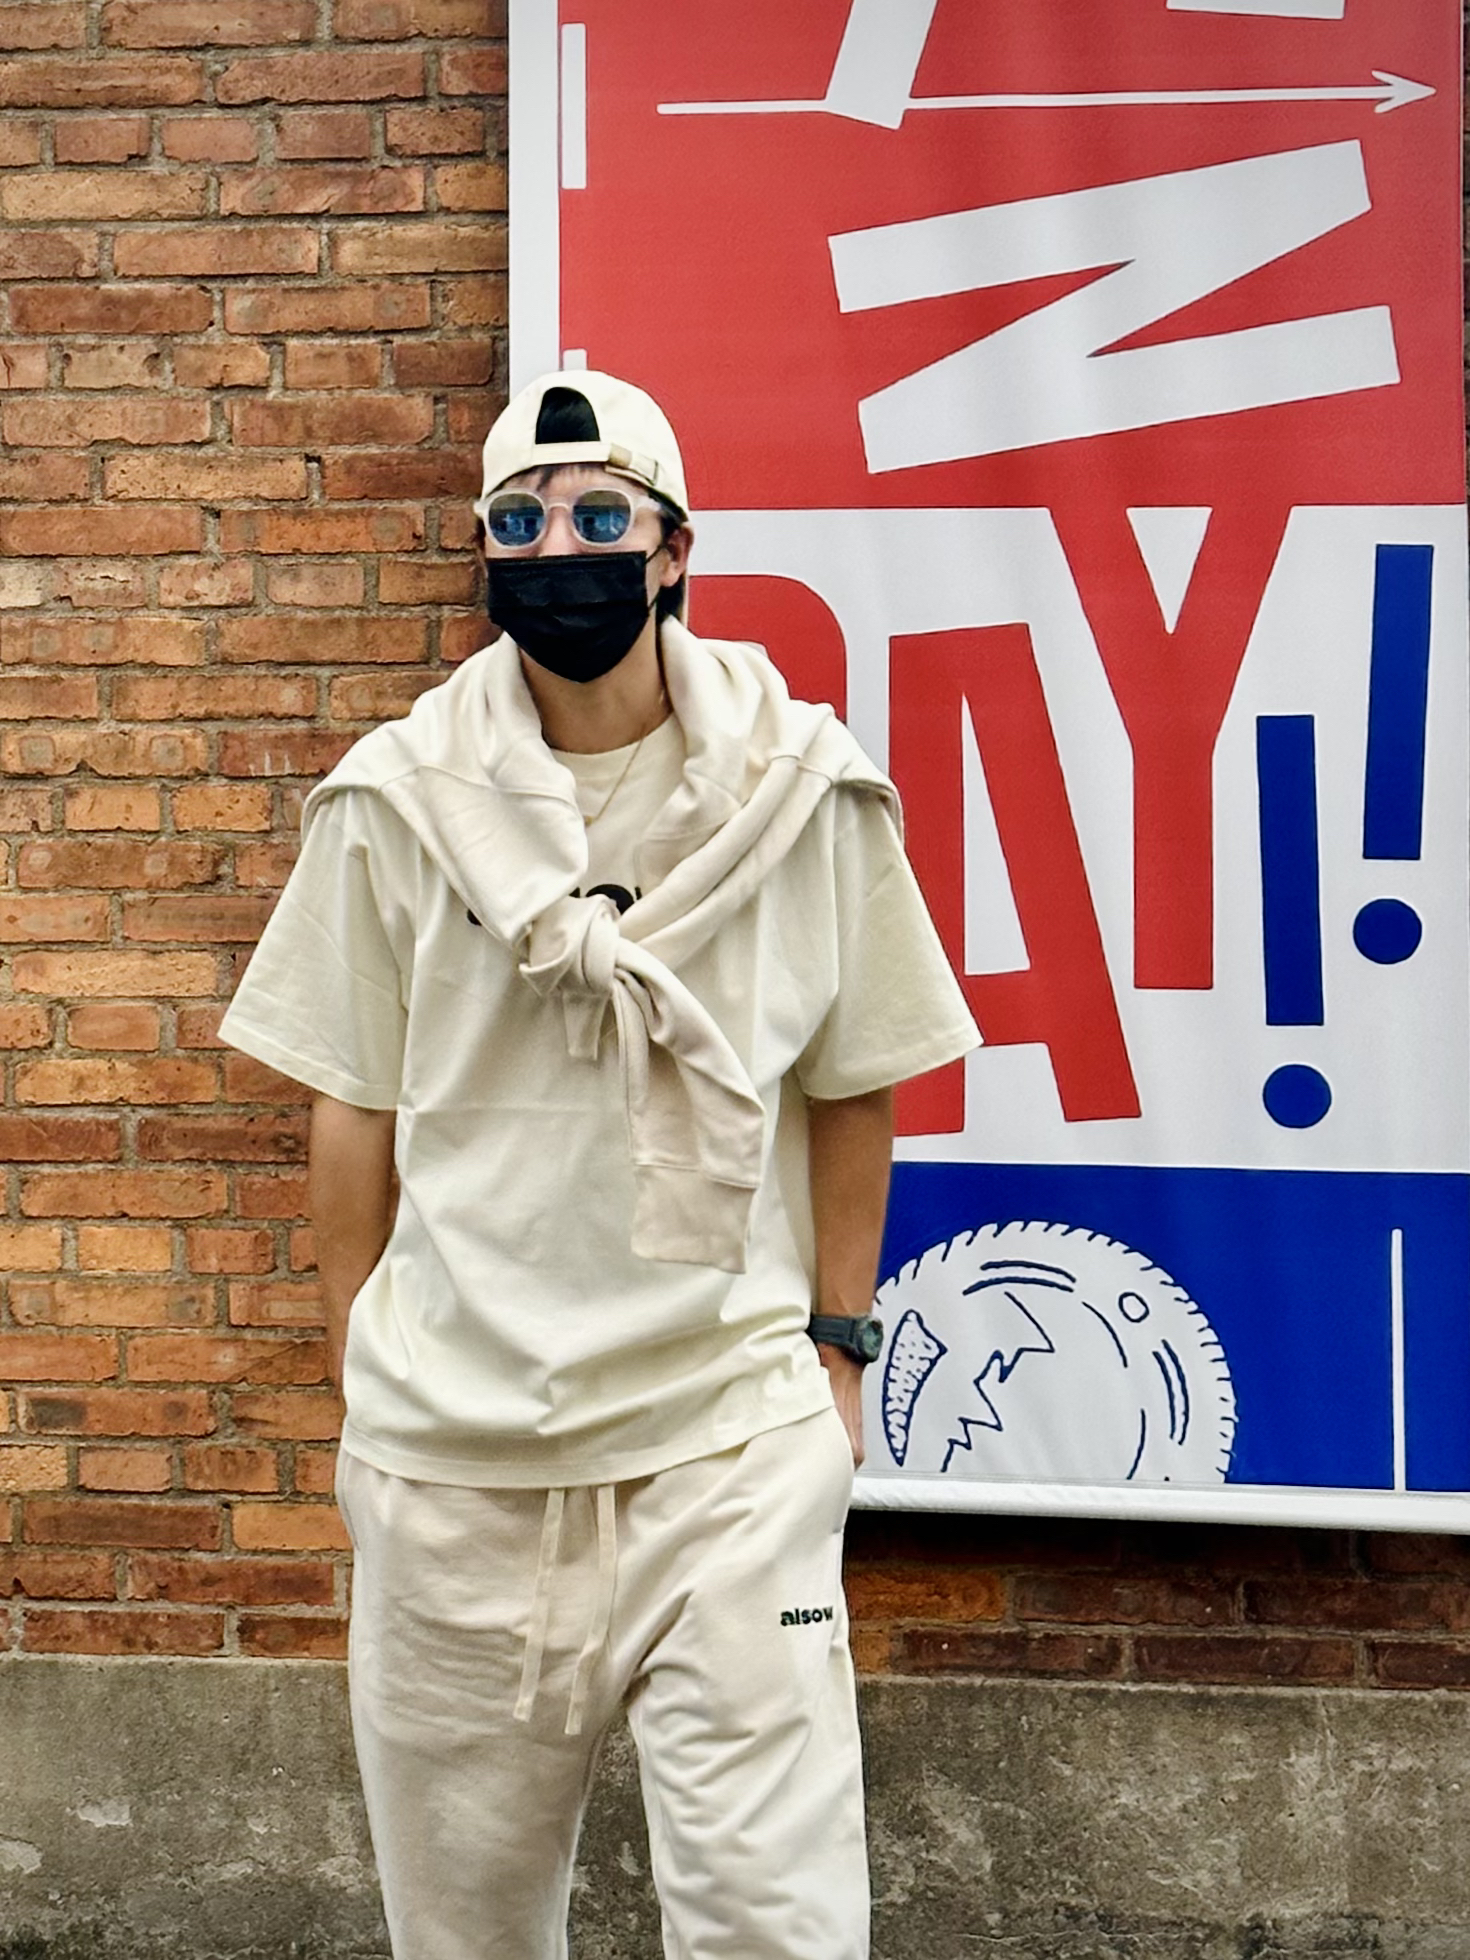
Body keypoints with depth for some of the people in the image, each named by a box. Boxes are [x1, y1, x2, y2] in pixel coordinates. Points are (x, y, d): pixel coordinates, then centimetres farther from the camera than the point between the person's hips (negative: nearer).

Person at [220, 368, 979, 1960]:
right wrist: (359, 1382, 8)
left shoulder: (802, 791, -1)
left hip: (731, 1429, -1)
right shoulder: (397, 802, 1)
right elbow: (352, 1109, 7)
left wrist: (835, 1349, 6)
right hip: (452, 1442, 2)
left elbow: (850, 1092, 7)